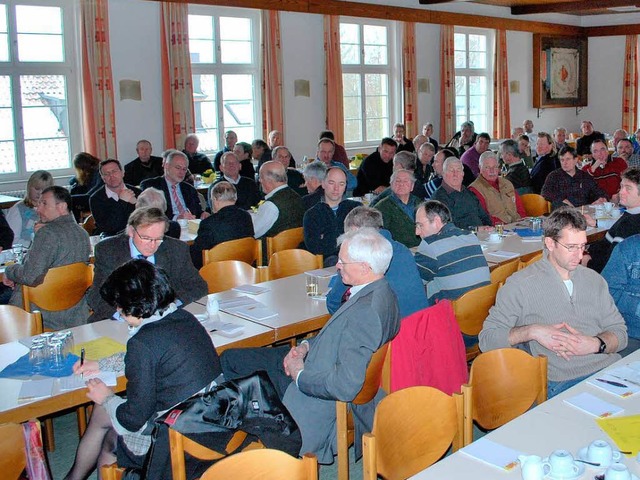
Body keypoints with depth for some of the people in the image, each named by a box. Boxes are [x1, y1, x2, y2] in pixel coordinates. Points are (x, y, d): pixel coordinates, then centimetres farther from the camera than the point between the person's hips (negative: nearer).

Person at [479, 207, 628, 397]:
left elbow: (619, 331, 17)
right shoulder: (520, 285, 0)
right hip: (562, 384, -5)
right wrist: (532, 331, -16)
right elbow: (487, 338, -2)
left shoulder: (594, 280, 18)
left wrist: (596, 344, -6)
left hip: (610, 368, 6)